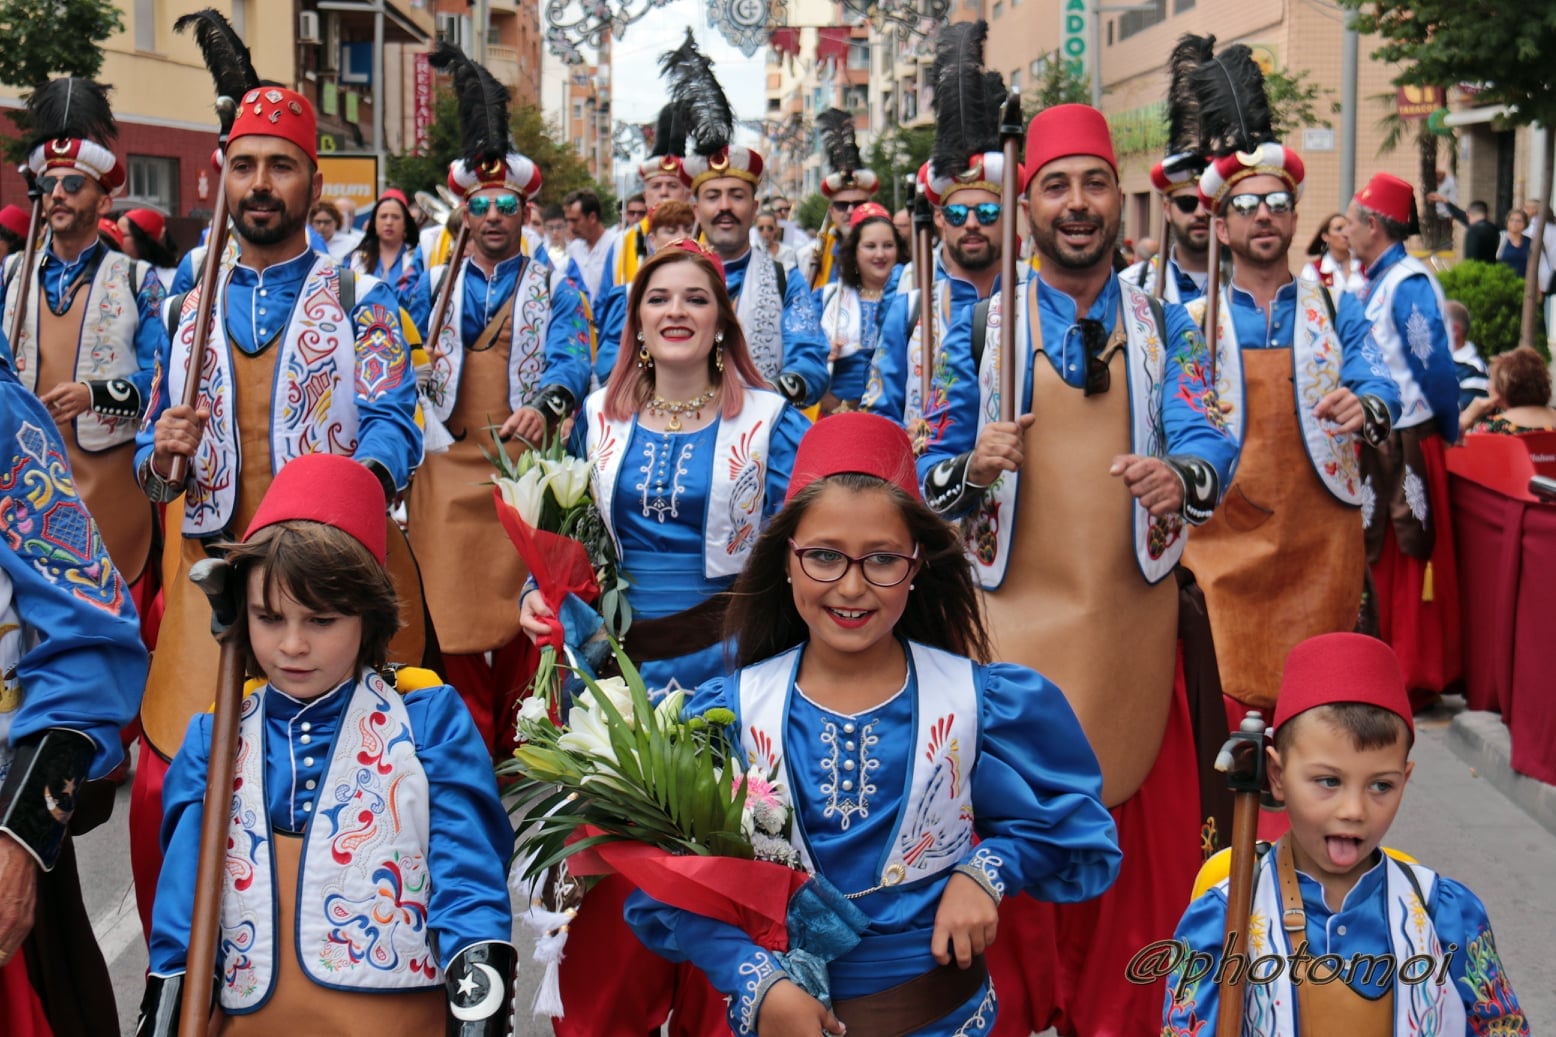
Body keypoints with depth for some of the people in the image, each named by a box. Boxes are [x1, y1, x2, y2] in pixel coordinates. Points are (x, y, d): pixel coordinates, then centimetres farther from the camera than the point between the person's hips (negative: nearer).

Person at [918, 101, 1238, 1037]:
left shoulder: (1166, 328, 7)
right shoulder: (979, 329, 5)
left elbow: (1212, 442, -8)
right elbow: (928, 479, 0)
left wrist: (1180, 478, -31)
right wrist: (976, 466, -22)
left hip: (1135, 618, 1)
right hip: (1015, 617, -1)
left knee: (1137, 829, 7)